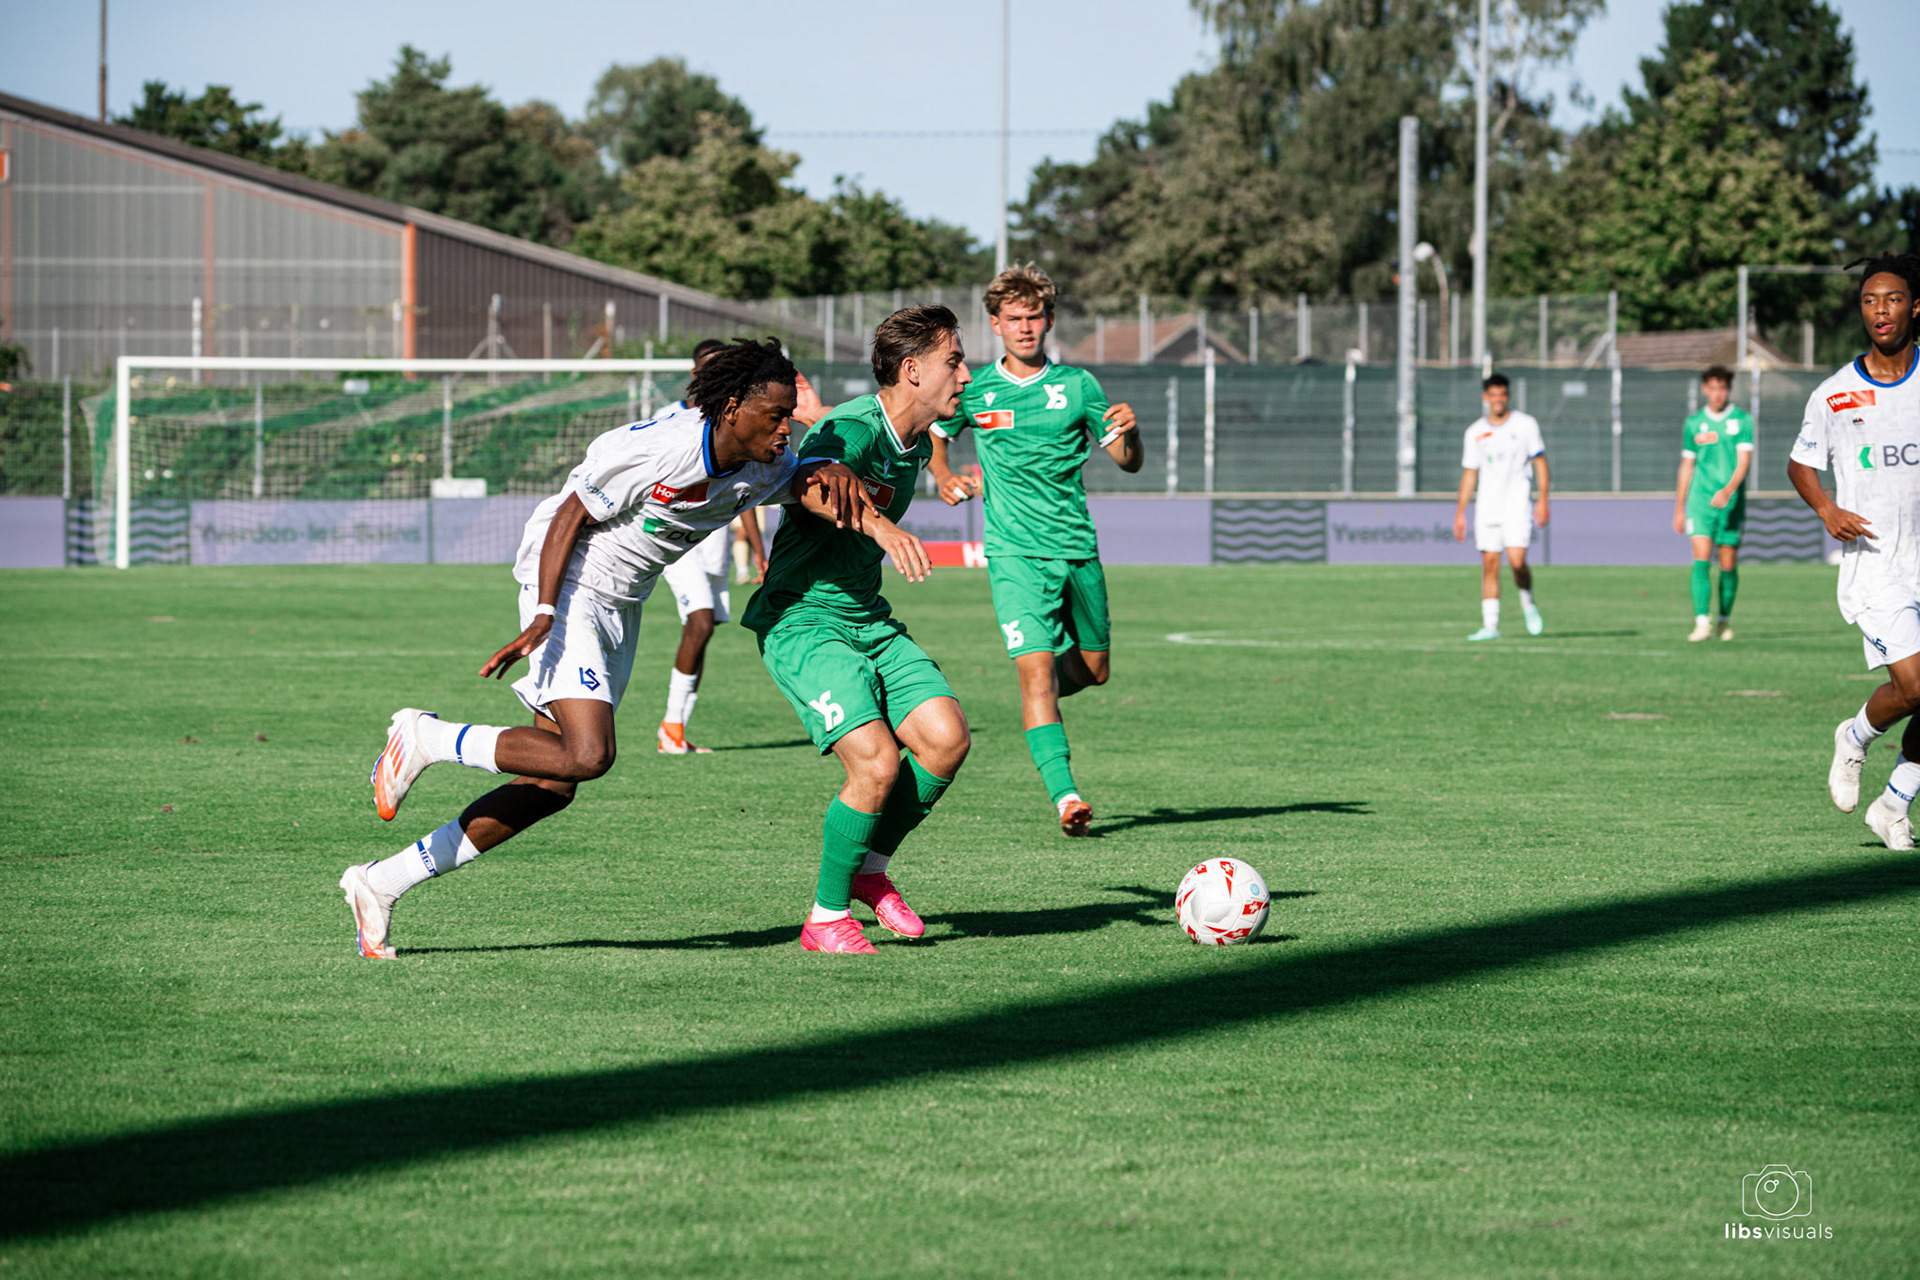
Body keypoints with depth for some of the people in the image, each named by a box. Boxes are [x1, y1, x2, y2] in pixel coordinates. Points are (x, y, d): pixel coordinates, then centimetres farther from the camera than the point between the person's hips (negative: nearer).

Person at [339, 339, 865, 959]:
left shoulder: (759, 466, -2)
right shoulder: (656, 449, -25)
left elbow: (801, 477, 18)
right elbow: (571, 514, -18)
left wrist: (830, 472, -8)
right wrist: (543, 618, -26)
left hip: (620, 605, 8)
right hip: (569, 587, -8)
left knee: (553, 787, 3)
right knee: (587, 755, -25)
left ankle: (382, 882, 9)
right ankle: (423, 737, -6)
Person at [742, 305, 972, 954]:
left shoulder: (915, 444, 8)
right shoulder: (853, 428, -21)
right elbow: (807, 484, -43)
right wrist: (877, 523, -57)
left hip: (868, 619, 8)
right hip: (800, 621, -8)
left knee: (946, 737, -10)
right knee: (876, 762, -22)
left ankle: (872, 870, 12)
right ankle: (826, 918, -4)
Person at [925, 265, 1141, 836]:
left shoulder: (1077, 386, 3)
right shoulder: (972, 391, 2)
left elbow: (1129, 461, 8)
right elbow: (933, 436, 20)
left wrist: (1128, 432, -13)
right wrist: (945, 478, 1)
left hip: (1077, 547, 3)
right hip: (1015, 553, -3)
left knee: (1093, 670, 13)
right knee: (1036, 668, -18)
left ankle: (1038, 698, 47)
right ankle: (1064, 795, -24)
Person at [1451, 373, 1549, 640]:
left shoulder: (1525, 424, 1)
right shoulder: (1475, 433, 8)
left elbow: (1540, 463, 2)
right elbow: (1469, 474, 12)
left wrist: (1543, 501, -7)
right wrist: (1460, 513, 8)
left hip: (1517, 505, -3)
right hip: (1486, 508, 3)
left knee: (1517, 560, -16)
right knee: (1489, 565, -2)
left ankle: (1527, 604, 13)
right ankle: (1490, 625, 0)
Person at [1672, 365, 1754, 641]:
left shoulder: (1742, 420, 0)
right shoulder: (1694, 423, 8)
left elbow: (1743, 461, -9)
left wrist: (1728, 490, -26)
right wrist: (1679, 509, 16)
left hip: (1731, 502, -1)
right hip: (1700, 501, 1)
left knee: (1728, 565, 5)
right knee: (1701, 560, -14)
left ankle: (1725, 619, 24)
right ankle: (1702, 623, -20)